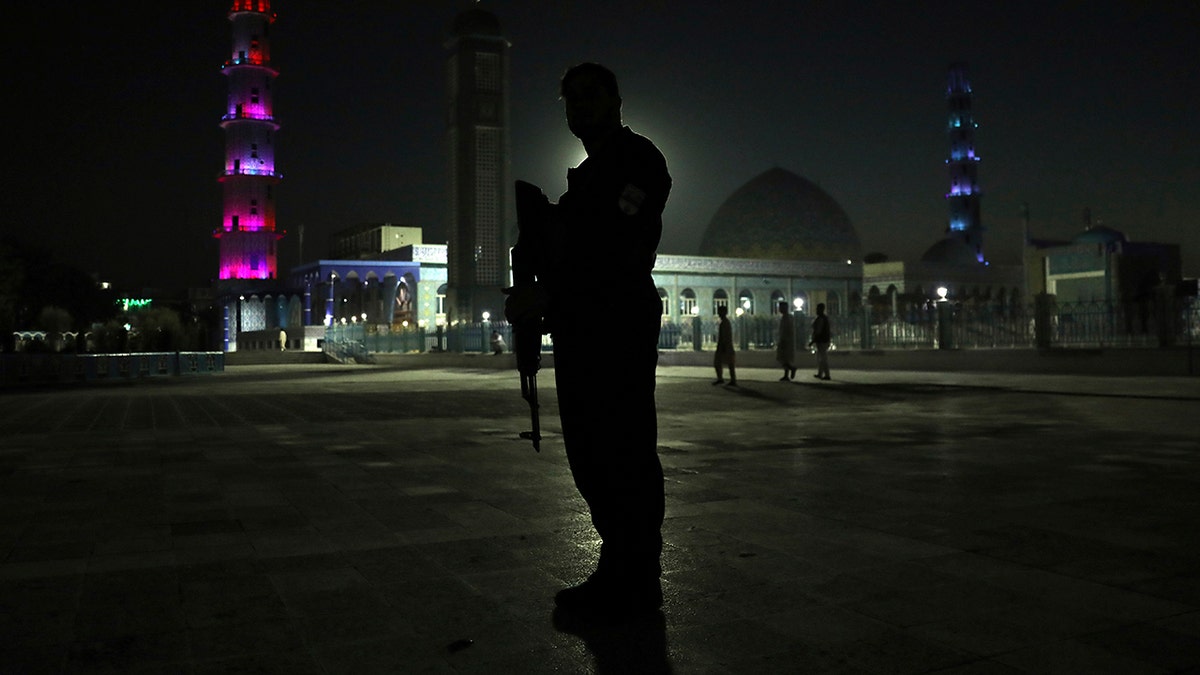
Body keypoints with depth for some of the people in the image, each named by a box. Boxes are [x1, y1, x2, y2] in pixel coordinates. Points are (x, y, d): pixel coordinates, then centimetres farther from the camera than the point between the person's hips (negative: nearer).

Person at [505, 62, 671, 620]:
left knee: (623, 456, -7)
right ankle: (619, 574, 21)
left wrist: (544, 296, -19)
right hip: (582, 333, 10)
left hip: (618, 330, -10)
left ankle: (633, 584, 1)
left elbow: (619, 249, -18)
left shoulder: (635, 157, -4)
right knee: (591, 454, 11)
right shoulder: (586, 176, 26)